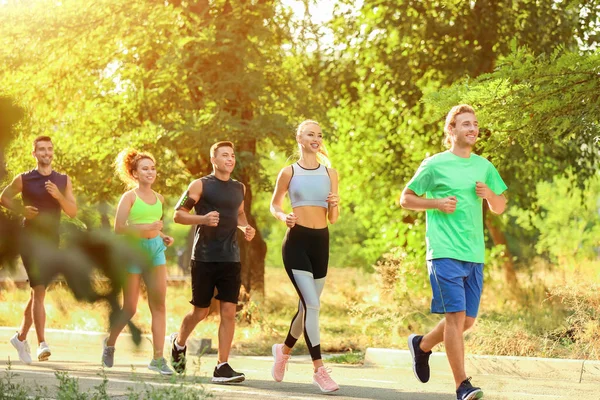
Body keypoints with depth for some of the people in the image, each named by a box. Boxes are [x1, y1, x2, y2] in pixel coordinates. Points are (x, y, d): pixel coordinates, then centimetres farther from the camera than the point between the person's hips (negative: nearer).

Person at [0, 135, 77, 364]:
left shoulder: (63, 181, 8)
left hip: (51, 241, 4)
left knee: (37, 292, 13)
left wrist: (58, 195, -14)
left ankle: (21, 337, 30)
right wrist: (21, 210, -6)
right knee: (39, 291, -16)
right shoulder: (23, 179, 0)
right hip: (31, 240, -4)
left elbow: (73, 212, 3)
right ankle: (42, 344, -22)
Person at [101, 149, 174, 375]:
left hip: (155, 249, 5)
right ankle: (110, 342, 30)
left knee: (159, 305, -5)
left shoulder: (159, 199, 12)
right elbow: (119, 228, -13)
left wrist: (163, 237, 7)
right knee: (130, 308, 2)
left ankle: (158, 358, -4)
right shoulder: (130, 197, -6)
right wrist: (145, 228, -24)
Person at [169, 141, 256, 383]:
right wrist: (204, 219, -21)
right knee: (200, 312, 5)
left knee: (228, 312, -5)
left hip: (231, 259, 4)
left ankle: (222, 367, -3)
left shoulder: (239, 188, 14)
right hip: (204, 258, -4)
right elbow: (178, 215, -4)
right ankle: (179, 343, 35)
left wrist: (245, 228, 9)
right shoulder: (200, 185, -2)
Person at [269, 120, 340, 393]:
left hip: (321, 241, 5)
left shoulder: (330, 174, 11)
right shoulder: (289, 172, 3)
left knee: (308, 305, 13)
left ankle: (284, 350, 39)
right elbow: (274, 205, 13)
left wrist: (334, 205, -10)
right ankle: (319, 370, -13)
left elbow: (333, 219, 12)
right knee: (312, 304, -15)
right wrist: (283, 217, -9)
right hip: (297, 240, -4)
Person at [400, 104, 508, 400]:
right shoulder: (435, 165, 0)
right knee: (456, 315, -12)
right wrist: (437, 203, -11)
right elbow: (405, 199, 5)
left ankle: (422, 345, 35)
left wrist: (489, 194, -1)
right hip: (445, 252, -6)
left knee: (467, 320, 9)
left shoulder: (484, 166, 14)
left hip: (475, 255, 6)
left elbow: (500, 208, 22)